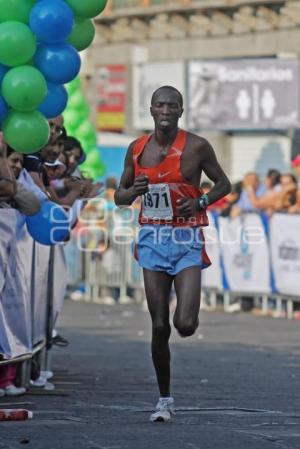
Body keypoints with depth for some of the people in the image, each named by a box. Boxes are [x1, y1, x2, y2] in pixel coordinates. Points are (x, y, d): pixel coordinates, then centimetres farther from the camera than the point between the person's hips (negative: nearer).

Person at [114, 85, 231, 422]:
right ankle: (165, 398, 15)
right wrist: (133, 191, -11)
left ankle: (189, 313, 23)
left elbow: (223, 184, 7)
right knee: (159, 327, 1)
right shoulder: (137, 149, 4)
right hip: (153, 240, 3)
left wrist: (200, 202, -12)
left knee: (184, 325, -16)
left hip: (187, 242, -3)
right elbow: (119, 197, 13)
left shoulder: (197, 147, -5)